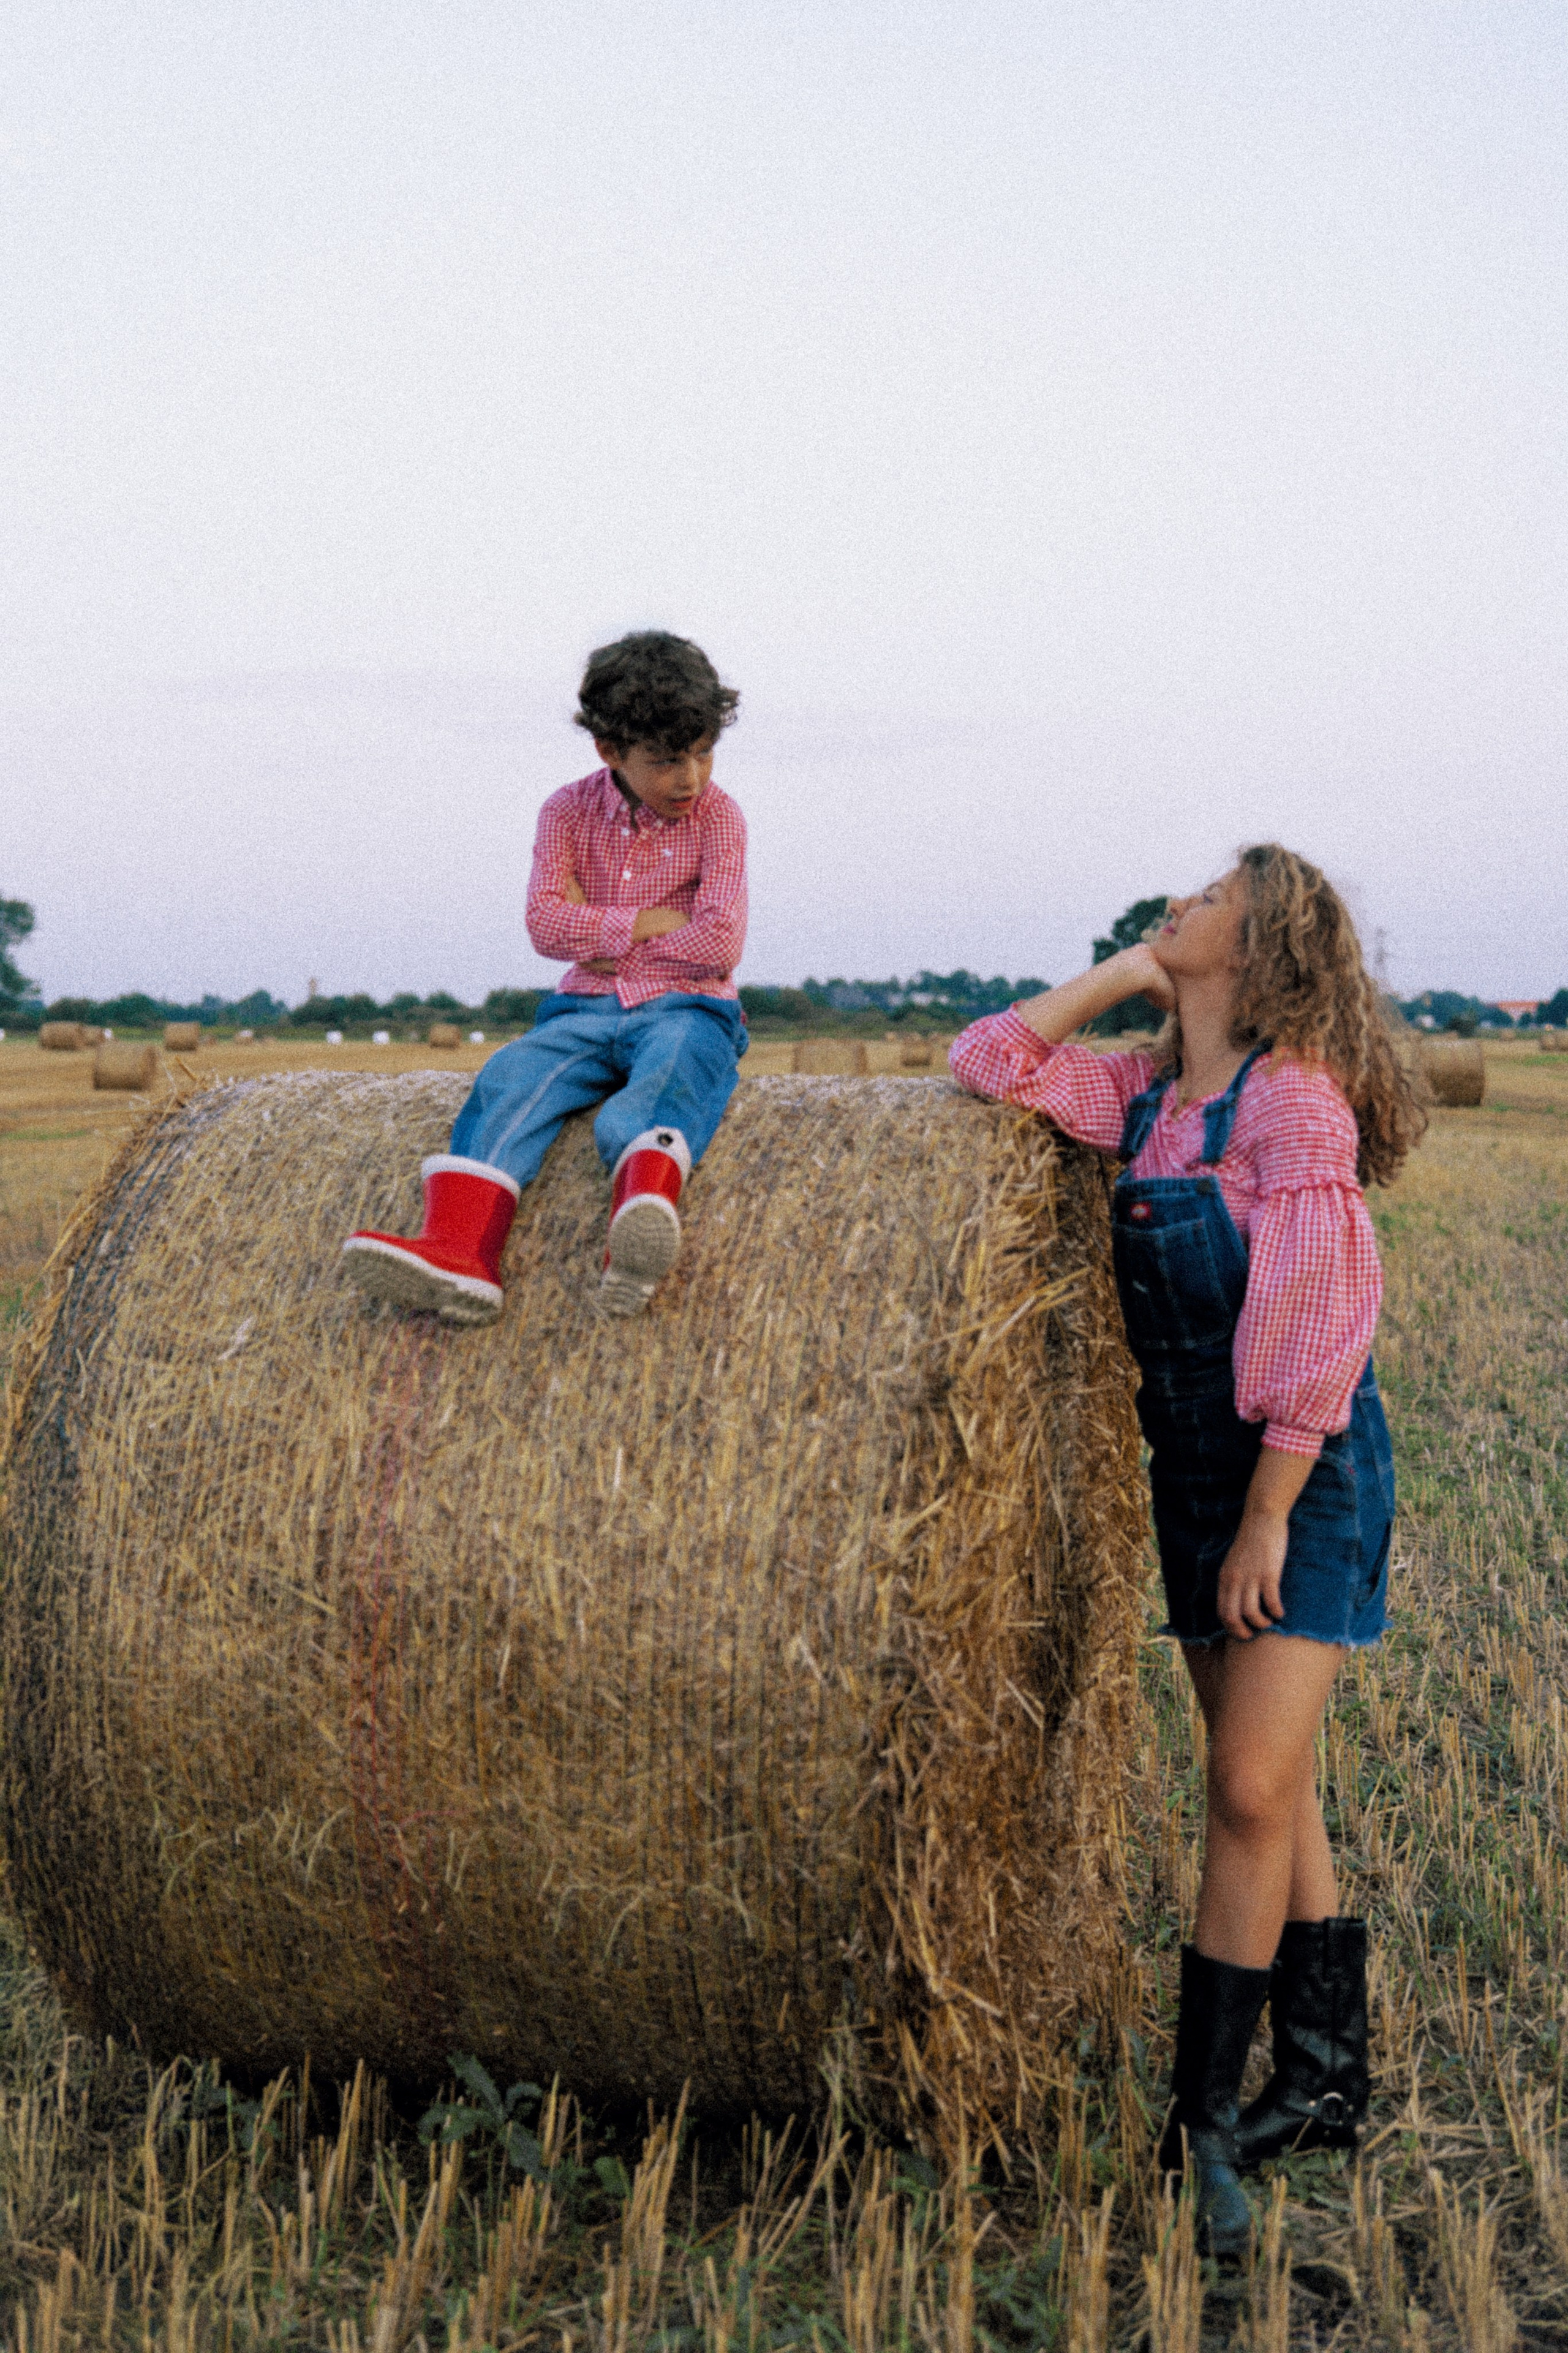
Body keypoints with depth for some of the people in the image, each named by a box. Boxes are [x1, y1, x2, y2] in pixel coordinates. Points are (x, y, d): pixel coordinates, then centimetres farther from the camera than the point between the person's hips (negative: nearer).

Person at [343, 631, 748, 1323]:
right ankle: (457, 1247, -50)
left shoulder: (717, 816, 2)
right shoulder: (570, 811, 9)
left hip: (686, 1011, -3)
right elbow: (546, 926, -3)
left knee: (660, 1083, -38)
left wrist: (601, 932, -2)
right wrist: (651, 921, -7)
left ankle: (639, 1237, -70)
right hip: (587, 1011, 3)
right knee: (509, 1079, -28)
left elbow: (718, 946, -9)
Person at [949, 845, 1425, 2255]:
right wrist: (1123, 973, 2)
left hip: (1305, 1478, -7)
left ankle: (1198, 2123, -1)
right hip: (1194, 1475, 7)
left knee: (1252, 1793, -9)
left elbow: (1318, 1326, -18)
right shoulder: (1143, 1097, 7)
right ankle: (1328, 2088, 24)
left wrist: (1269, 1516, -18)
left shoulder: (1291, 1098, -15)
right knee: (1272, 1791, 13)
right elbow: (988, 1065, 6)